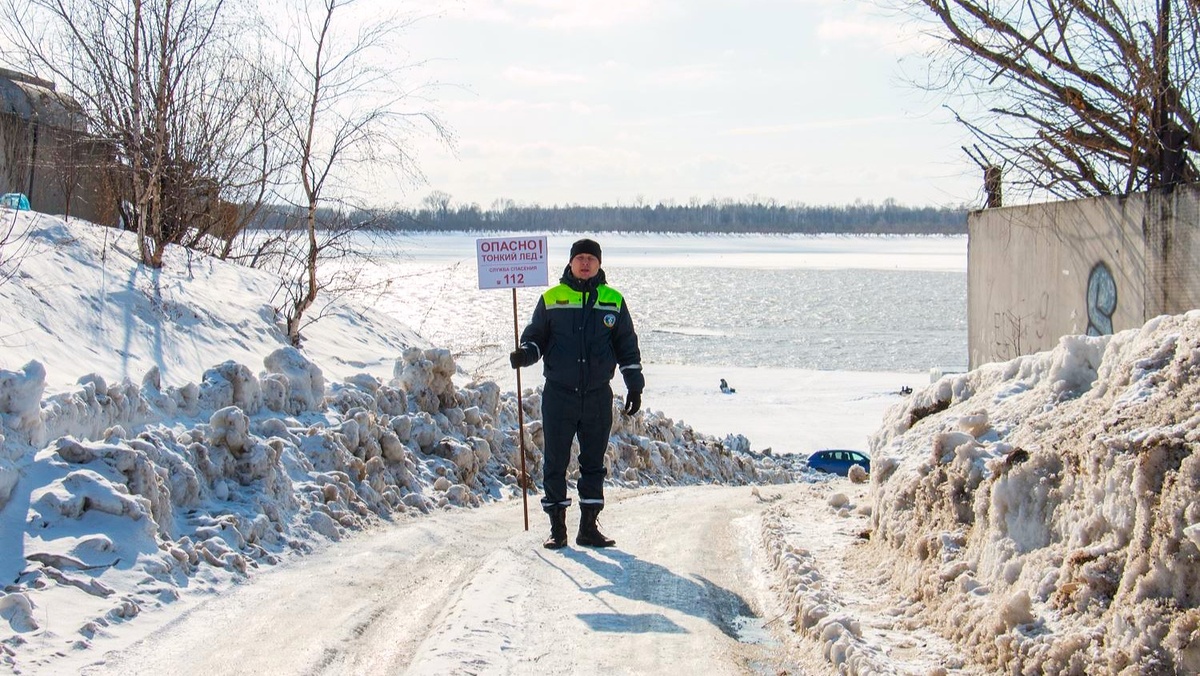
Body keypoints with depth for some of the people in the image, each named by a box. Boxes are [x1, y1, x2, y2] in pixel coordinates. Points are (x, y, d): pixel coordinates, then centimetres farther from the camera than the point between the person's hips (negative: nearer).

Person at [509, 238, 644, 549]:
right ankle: (557, 528, 8)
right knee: (555, 462, 1)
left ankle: (589, 527, 14)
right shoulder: (551, 299, 5)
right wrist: (526, 353, -14)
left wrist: (634, 385, 9)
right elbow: (536, 336, 8)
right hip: (559, 395, -1)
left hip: (598, 396, 1)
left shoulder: (613, 300, 8)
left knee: (594, 463, 7)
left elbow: (627, 346, 12)